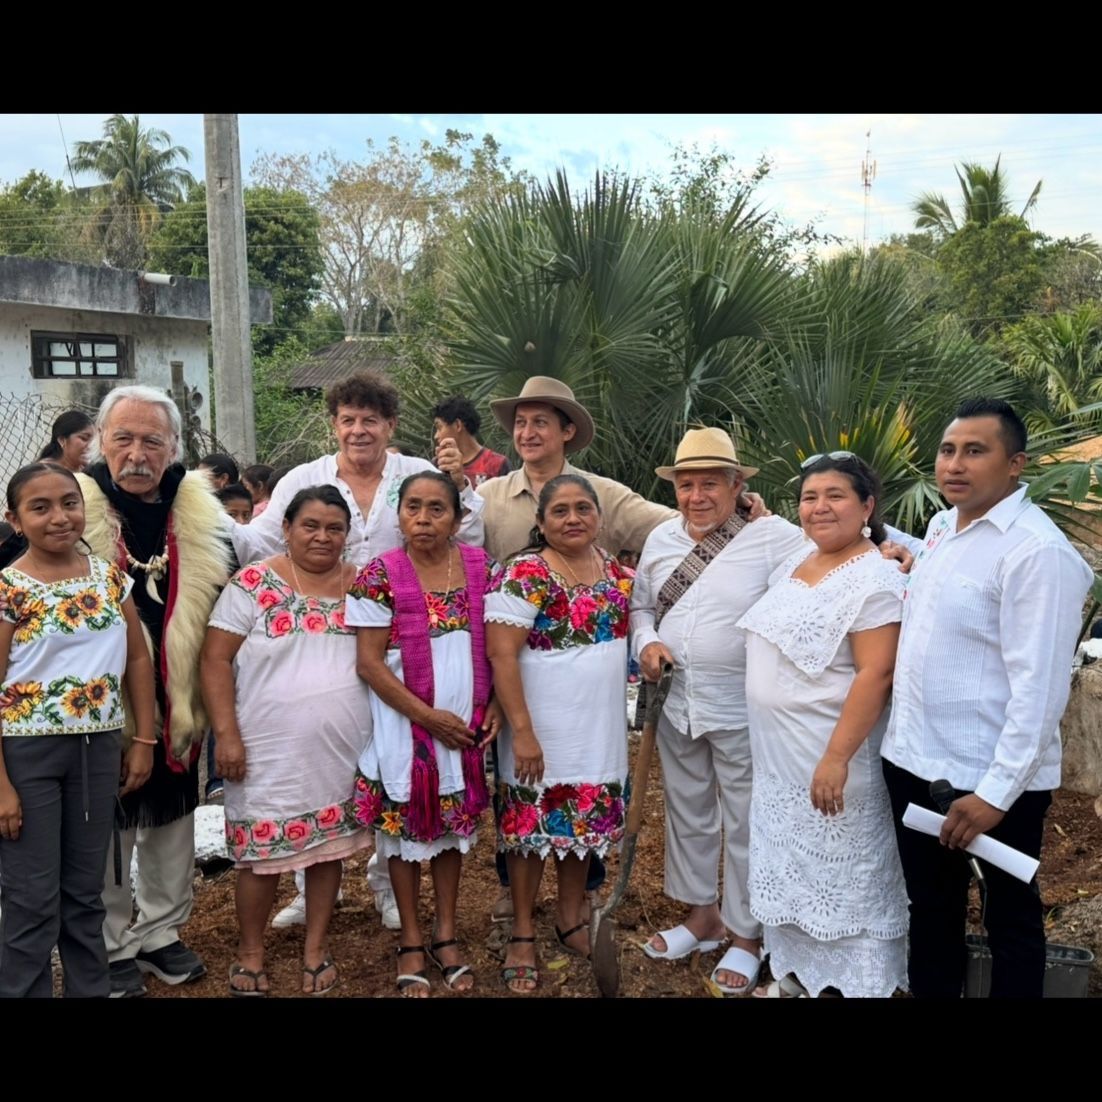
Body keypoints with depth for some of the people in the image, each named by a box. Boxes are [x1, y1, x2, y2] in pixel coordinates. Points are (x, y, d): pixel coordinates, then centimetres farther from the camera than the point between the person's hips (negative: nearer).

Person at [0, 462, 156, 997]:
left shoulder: (110, 577, 3)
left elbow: (137, 660, 11)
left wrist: (143, 739, 6)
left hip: (99, 748, 4)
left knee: (85, 891, 16)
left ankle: (91, 989, 30)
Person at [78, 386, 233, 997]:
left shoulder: (199, 515, 0)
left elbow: (220, 604, 10)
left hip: (177, 700, 4)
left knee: (172, 816, 16)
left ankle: (160, 932, 35)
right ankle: (111, 947, 28)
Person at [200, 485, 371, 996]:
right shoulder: (253, 584, -6)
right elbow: (215, 660, -7)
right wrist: (226, 733, -13)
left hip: (342, 746, 3)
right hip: (270, 747, -3)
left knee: (330, 845, 10)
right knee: (263, 850, 5)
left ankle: (315, 950, 26)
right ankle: (250, 953, 25)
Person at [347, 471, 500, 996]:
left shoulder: (480, 566, -1)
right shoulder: (379, 575, -11)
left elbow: (495, 644, 7)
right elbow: (369, 662, -12)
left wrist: (493, 707, -5)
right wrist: (428, 716, -15)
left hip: (466, 724, 3)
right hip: (406, 724, -3)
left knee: (454, 822, 13)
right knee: (406, 824, 8)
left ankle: (445, 934, 29)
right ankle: (411, 940, 24)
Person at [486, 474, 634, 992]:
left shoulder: (615, 569, 5)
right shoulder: (524, 575, -15)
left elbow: (636, 620, 22)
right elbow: (501, 655, -19)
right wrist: (521, 731, -23)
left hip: (600, 728, 6)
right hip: (542, 728, -6)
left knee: (586, 822, 16)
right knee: (533, 826, 5)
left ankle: (571, 919, 34)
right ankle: (522, 935, 21)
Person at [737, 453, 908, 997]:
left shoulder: (873, 580, -18)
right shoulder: (796, 561, 7)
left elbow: (876, 675, -24)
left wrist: (837, 758, -26)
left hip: (828, 755, -8)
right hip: (778, 756, 9)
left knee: (839, 872, 4)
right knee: (791, 863, 19)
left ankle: (853, 982, 21)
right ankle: (796, 972, 35)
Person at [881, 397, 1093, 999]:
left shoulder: (1037, 551, -19)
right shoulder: (940, 527, 6)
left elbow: (1039, 688, -22)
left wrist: (997, 791, -21)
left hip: (990, 780, -7)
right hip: (913, 760, 8)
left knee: (1010, 920, 13)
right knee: (930, 906, 21)